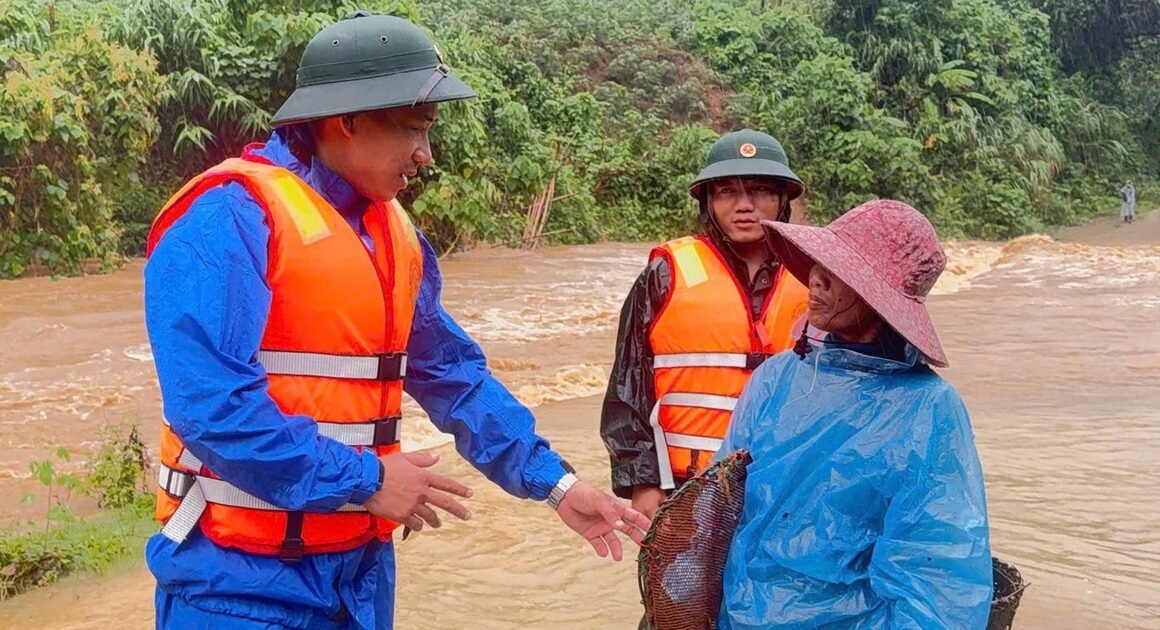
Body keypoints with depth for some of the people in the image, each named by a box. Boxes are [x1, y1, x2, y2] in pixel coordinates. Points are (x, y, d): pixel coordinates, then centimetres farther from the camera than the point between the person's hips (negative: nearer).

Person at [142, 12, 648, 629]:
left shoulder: (393, 233, 9)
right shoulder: (230, 218, -17)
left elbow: (455, 377, 13)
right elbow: (209, 403, -25)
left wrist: (553, 481, 7)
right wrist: (362, 480, -19)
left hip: (360, 562, 8)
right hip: (244, 574, -7)